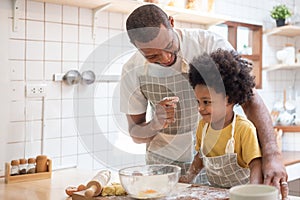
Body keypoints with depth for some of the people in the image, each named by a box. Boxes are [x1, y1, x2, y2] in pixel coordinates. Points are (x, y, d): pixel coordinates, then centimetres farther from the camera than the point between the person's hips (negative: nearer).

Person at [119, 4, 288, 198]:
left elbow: (251, 99, -25)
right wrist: (155, 125, -26)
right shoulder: (132, 72, -13)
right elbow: (135, 133, -2)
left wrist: (272, 154, -39)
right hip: (164, 163, 2)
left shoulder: (210, 44, -20)